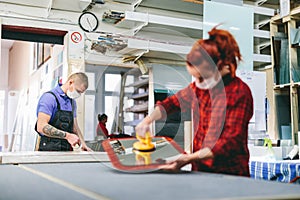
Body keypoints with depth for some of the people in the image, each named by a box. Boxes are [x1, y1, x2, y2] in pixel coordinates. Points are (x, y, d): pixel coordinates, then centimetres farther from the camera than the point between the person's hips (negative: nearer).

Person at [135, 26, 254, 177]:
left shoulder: (239, 92, -12)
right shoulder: (199, 87, 9)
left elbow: (231, 142, -17)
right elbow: (172, 102, 24)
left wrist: (189, 158, -26)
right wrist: (147, 120, 7)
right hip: (200, 169, 6)